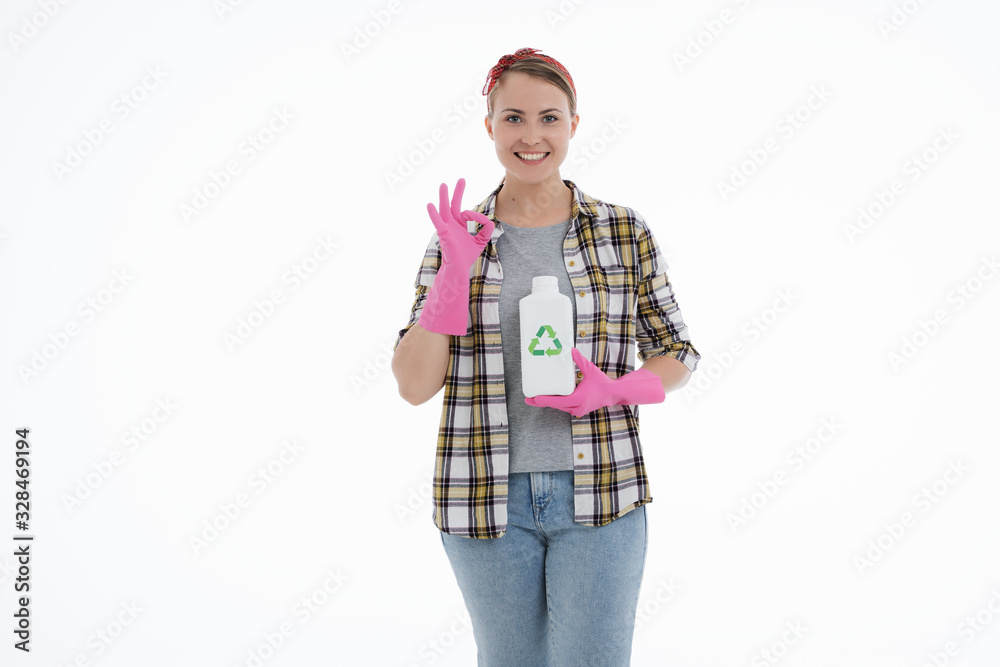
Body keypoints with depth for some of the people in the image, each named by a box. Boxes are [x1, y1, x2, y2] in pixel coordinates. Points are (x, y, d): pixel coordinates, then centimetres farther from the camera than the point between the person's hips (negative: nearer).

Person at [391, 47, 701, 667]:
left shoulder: (626, 232, 0)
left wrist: (612, 391, -13)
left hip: (598, 496, -1)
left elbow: (677, 353, 7)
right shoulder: (455, 240, 2)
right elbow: (415, 384, -4)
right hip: (486, 500, 1)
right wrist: (455, 274, -15)